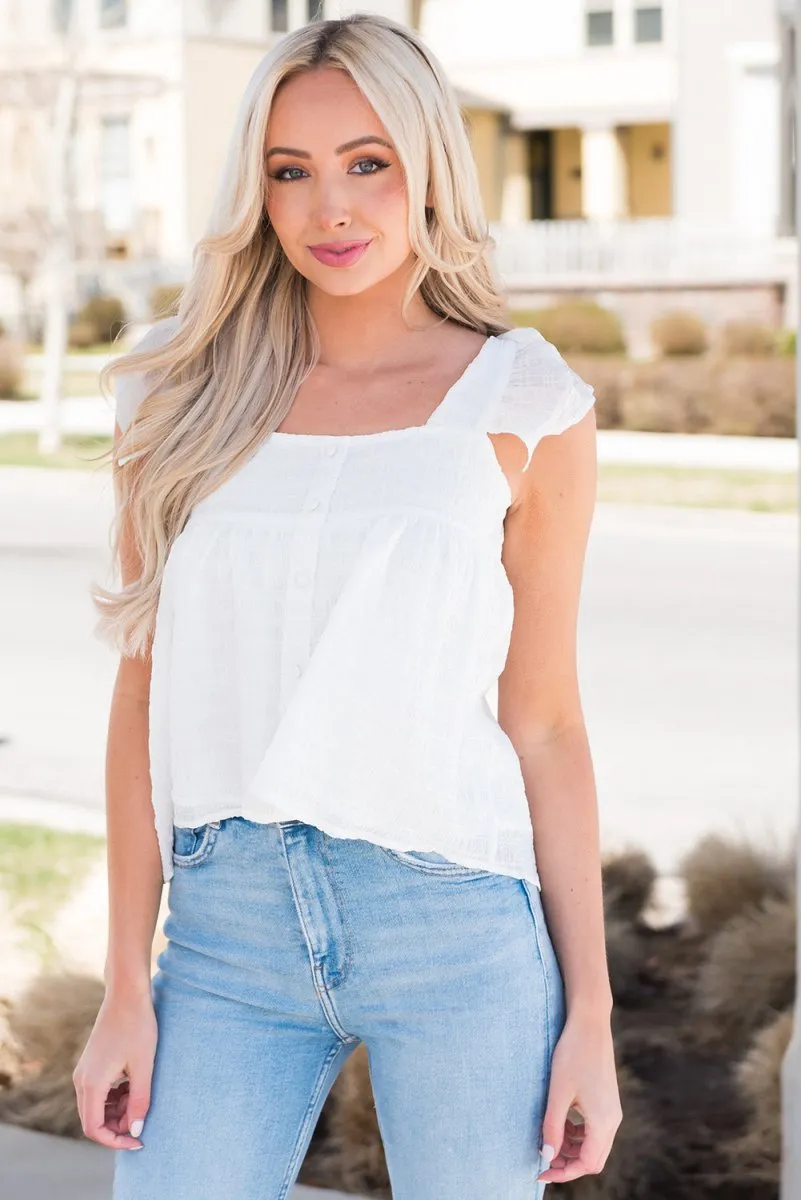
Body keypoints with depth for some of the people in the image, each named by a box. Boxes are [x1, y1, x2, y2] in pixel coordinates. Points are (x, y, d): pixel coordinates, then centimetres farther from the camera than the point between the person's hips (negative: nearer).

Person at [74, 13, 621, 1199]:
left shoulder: (523, 407, 1)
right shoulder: (186, 393, 6)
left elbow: (543, 720, 3)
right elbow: (146, 693, 5)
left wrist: (590, 1014, 1)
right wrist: (127, 988, 2)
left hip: (457, 929, -1)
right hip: (229, 925, 2)